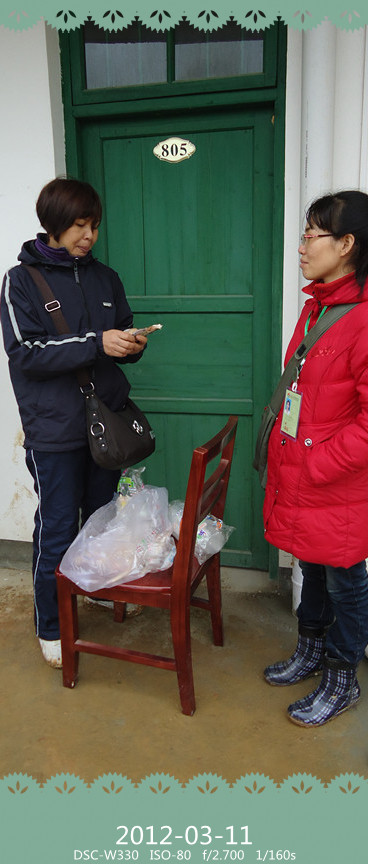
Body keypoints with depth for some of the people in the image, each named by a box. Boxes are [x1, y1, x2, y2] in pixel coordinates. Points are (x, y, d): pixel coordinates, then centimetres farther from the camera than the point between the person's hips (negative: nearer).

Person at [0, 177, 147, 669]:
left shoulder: (105, 278, 10)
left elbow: (123, 334, 17)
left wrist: (131, 346, -8)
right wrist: (97, 343, -25)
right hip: (55, 430, -5)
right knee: (57, 531, 3)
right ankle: (50, 628, 23)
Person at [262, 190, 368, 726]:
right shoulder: (317, 306, 8)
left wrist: (316, 465, -17)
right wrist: (282, 456, 11)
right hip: (297, 476, 8)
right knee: (312, 568, 24)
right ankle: (311, 651, 45)